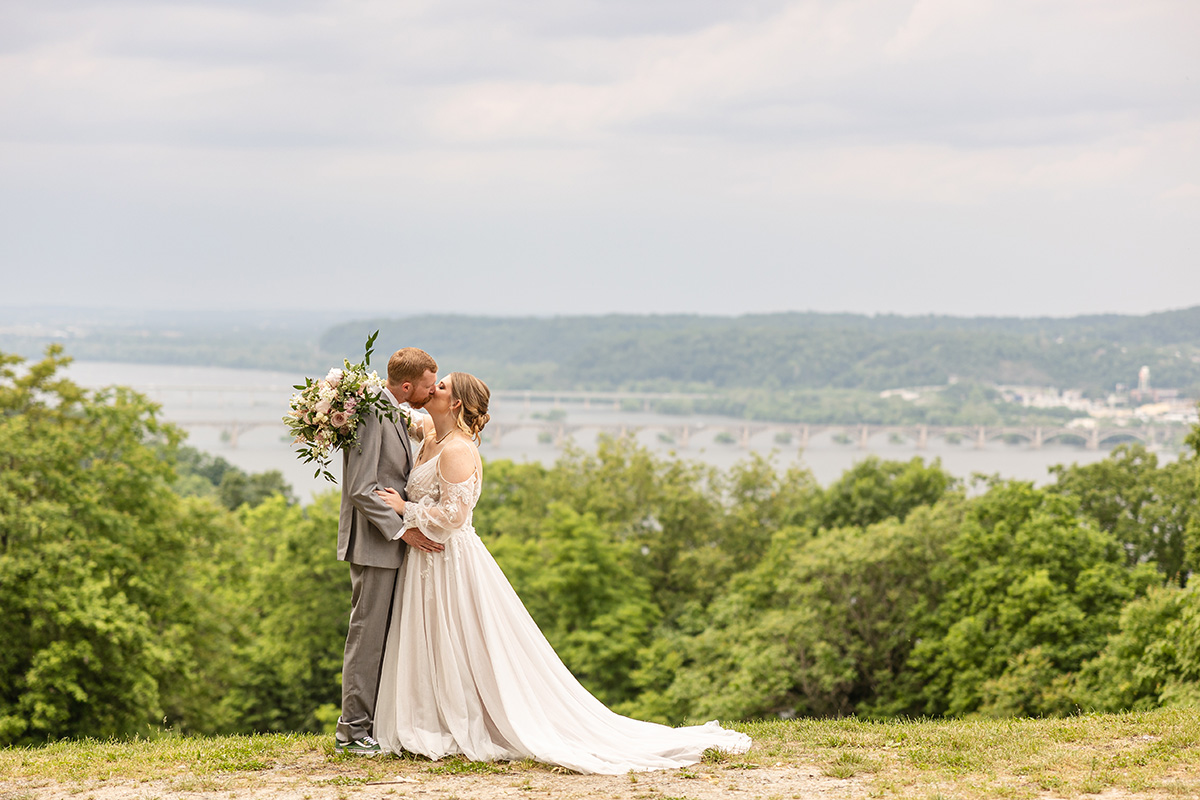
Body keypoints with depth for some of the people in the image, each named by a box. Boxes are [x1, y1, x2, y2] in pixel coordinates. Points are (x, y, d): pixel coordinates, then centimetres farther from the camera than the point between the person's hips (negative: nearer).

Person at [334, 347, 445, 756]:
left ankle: (374, 722, 19)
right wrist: (403, 531, -21)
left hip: (392, 542, 10)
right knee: (367, 636, -4)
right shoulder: (369, 415, -19)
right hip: (373, 543, -10)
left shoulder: (394, 415, 12)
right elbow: (361, 489, -22)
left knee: (382, 637, 13)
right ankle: (352, 730, 2)